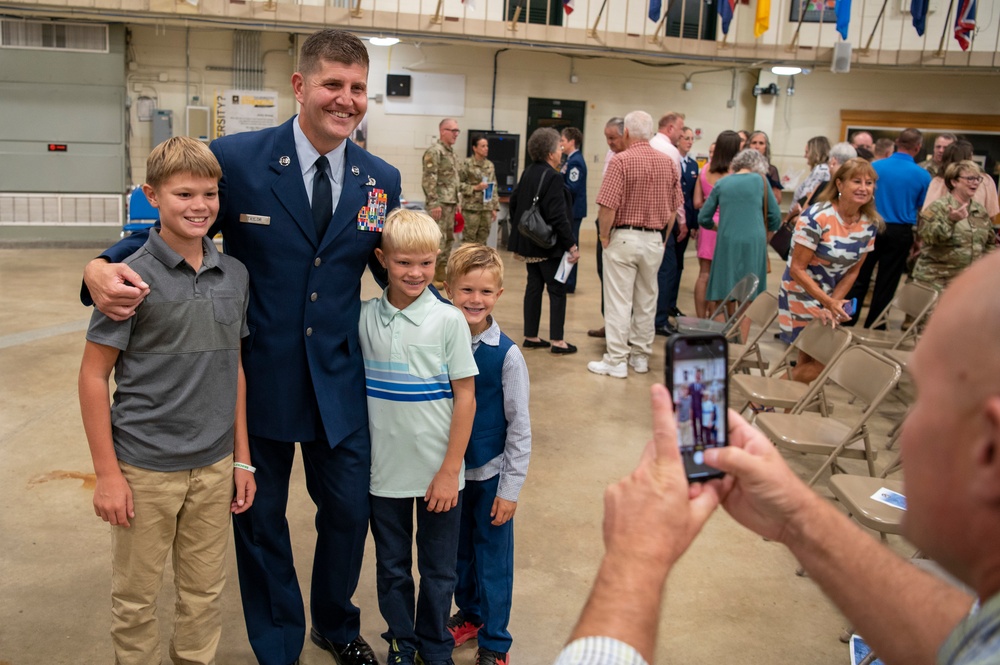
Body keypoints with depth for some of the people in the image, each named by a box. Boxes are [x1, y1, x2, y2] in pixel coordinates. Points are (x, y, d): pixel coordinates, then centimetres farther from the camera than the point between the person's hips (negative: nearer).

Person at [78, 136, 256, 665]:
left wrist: (242, 460, 9)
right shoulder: (134, 276, -11)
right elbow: (93, 375, -8)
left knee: (204, 596, 17)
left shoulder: (234, 275, 2)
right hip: (145, 468, -4)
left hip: (214, 466, 4)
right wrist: (108, 474, -10)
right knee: (135, 600, 12)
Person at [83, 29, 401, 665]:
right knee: (261, 519, 15)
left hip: (340, 382, 2)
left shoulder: (382, 179, -1)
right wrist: (104, 268, -25)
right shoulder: (236, 158, -10)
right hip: (260, 376, -2)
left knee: (349, 511, 15)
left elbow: (396, 270, 9)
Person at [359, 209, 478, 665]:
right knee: (392, 567, 17)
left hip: (438, 472, -2)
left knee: (438, 570, 13)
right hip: (384, 470, 2)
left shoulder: (448, 321, -9)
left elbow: (465, 396, -7)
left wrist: (450, 471, -9)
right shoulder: (364, 318, -2)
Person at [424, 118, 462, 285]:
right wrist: (434, 203, -22)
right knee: (438, 239, -9)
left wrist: (457, 202, 19)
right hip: (439, 203, -9)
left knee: (449, 239, 11)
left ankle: (440, 275, 18)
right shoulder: (434, 151, -11)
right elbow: (428, 179, -17)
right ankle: (430, 276, -5)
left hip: (450, 203, 9)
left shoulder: (452, 152, 17)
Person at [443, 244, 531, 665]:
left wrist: (510, 488, -9)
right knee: (457, 548, 19)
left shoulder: (506, 355, -16)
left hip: (490, 472, -3)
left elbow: (519, 426, -10)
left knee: (492, 555, 8)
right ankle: (469, 613, 42)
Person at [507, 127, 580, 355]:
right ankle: (557, 341, 3)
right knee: (557, 290, 0)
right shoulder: (552, 177, -18)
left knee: (534, 286, 13)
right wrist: (572, 246, -19)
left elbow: (514, 202, 16)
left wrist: (519, 230, 26)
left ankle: (531, 336, 19)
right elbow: (558, 216, -23)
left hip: (529, 243, 8)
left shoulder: (528, 173, 8)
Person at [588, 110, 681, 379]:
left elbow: (607, 206, -19)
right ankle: (641, 356, 23)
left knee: (619, 301, 0)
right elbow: (674, 208, 8)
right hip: (655, 240, 5)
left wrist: (604, 236, -5)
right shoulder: (669, 163, 5)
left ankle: (616, 361, 4)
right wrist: (663, 238, 17)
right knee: (647, 300, 14)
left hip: (624, 237, -5)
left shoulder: (621, 161, -12)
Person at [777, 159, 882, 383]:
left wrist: (834, 302, -9)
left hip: (832, 296, 6)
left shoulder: (870, 224, -3)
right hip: (802, 294, -6)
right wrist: (828, 302, -26)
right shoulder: (816, 218, -21)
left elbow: (853, 270, 4)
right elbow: (797, 269, -20)